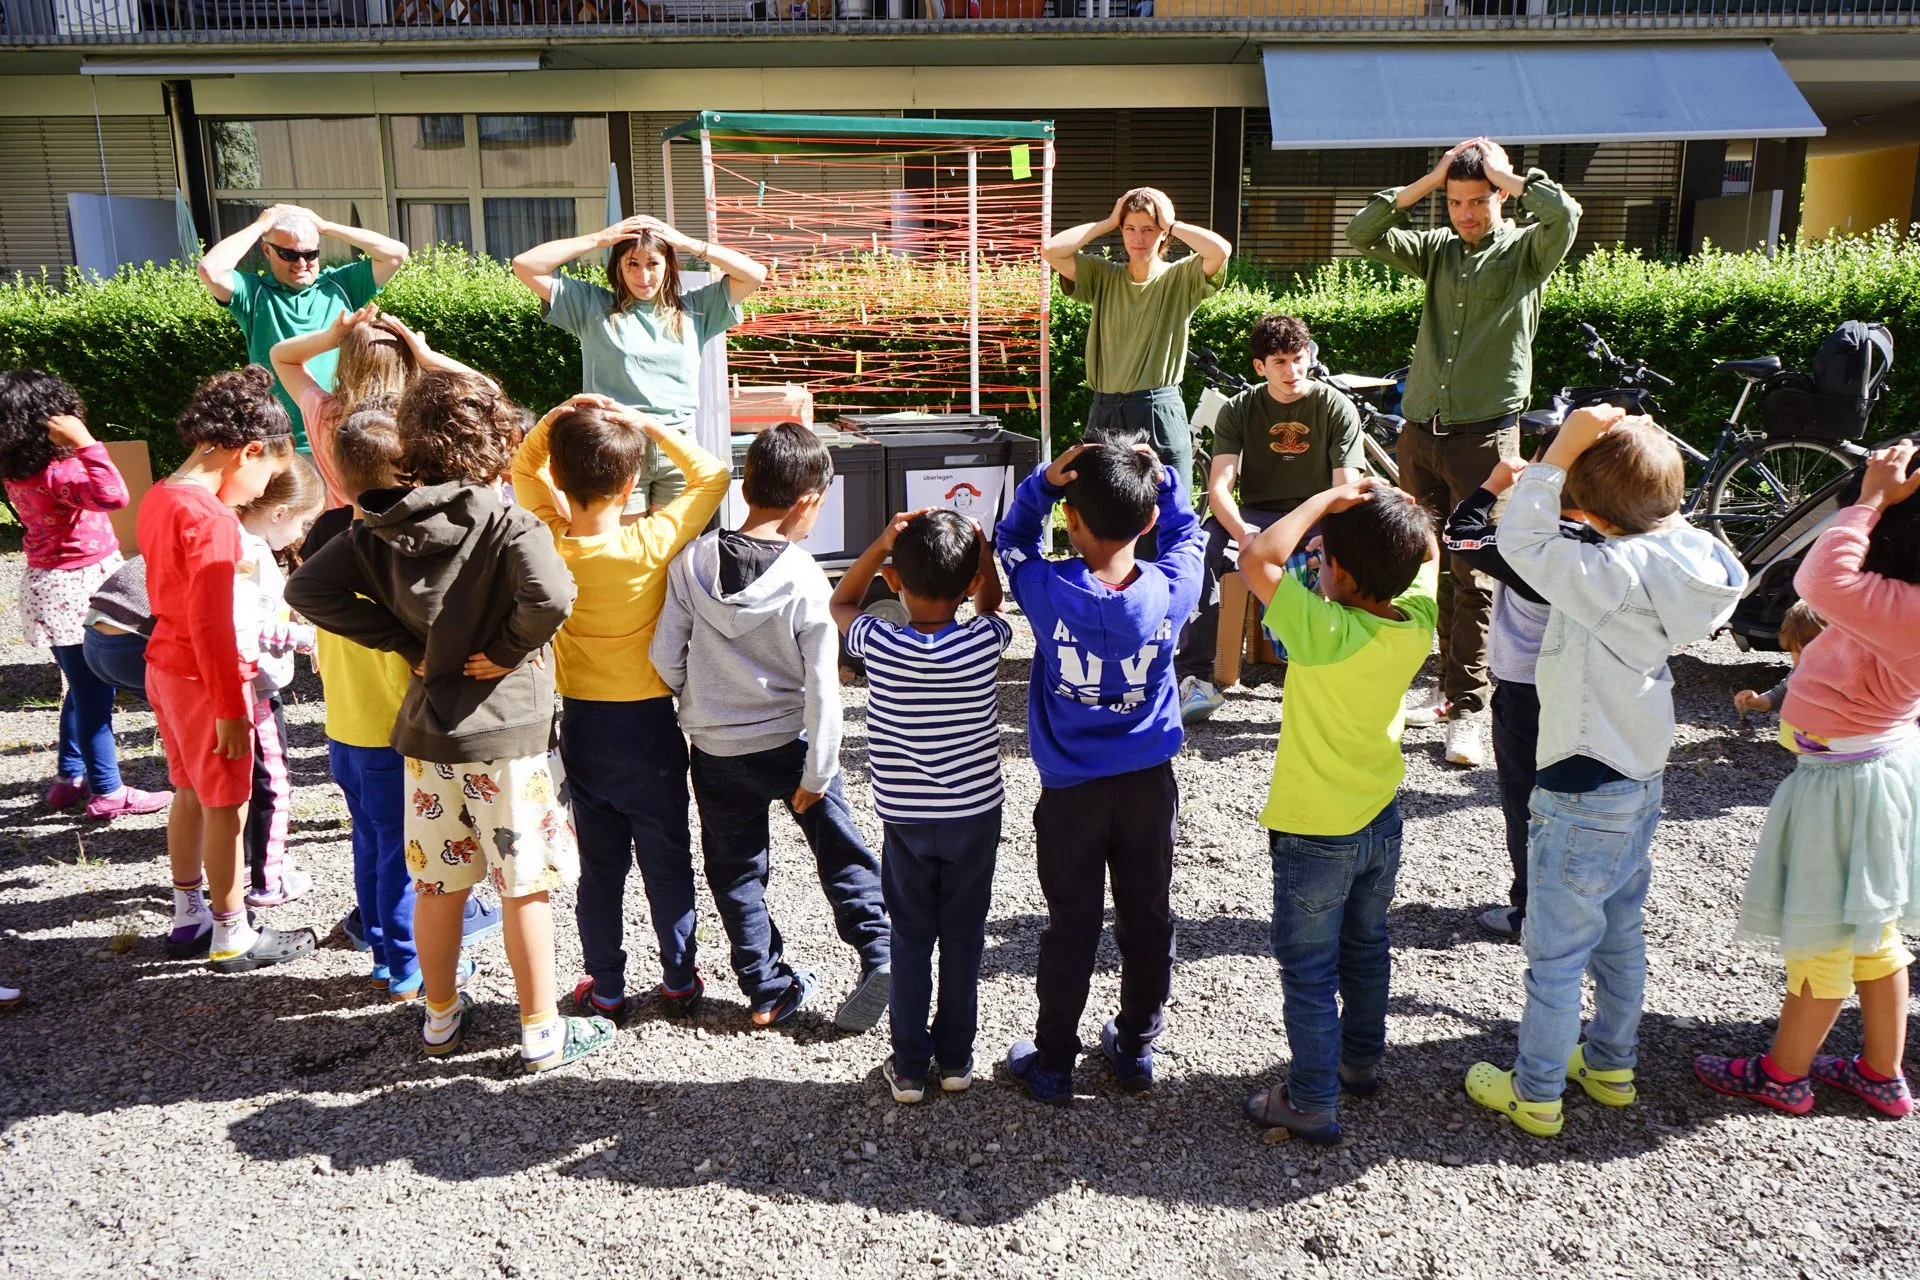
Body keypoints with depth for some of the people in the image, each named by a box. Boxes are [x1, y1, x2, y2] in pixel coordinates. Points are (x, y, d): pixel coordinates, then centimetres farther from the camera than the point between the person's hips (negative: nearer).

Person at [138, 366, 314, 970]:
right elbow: (210, 624, -24)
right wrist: (230, 708, -20)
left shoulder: (158, 499, 6)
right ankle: (232, 938, 14)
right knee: (225, 806, 3)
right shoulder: (212, 519, -23)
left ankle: (189, 917, 32)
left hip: (164, 665, 9)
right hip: (204, 678, -9)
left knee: (189, 793, 20)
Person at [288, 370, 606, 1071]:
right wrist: (508, 651, -16)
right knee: (525, 887, 6)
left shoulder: (380, 527, 1)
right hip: (504, 734, -5)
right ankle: (542, 1033, 17)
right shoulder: (505, 524, -17)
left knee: (436, 882, 18)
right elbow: (551, 595, -34)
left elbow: (307, 588, 1)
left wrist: (404, 642, -1)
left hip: (426, 731, 5)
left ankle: (440, 1015, 35)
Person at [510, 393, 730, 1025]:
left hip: (581, 723, 2)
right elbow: (713, 474, -8)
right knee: (666, 860, 12)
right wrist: (647, 425, -13)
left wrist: (554, 420, -10)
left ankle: (606, 989, 24)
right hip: (648, 724, -2)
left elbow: (525, 468, 7)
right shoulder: (649, 542, -20)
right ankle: (679, 981, 25)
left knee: (599, 864, 13)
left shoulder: (549, 542, -11)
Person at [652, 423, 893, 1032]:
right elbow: (822, 686, -15)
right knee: (839, 846, 16)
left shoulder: (692, 562, -10)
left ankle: (767, 990, 23)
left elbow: (665, 656, -6)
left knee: (735, 869, 15)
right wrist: (817, 773, -6)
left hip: (716, 750, 2)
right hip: (789, 741, -2)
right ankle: (877, 951, 8)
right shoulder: (806, 581, -17)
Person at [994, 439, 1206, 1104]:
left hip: (1071, 790, -2)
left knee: (1071, 926, 10)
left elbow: (1013, 539, 2)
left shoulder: (1050, 590, -19)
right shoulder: (1172, 590, -13)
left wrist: (1044, 481, -11)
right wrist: (1160, 476, 0)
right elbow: (1187, 534, 9)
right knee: (1147, 919, 17)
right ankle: (1136, 1047, 33)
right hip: (1150, 782, 2)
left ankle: (1053, 1063, 23)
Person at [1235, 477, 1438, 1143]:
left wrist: (1326, 500, -26)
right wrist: (1390, 503, -7)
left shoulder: (1326, 632, -31)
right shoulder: (1418, 621, -11)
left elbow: (1256, 559, -34)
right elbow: (1425, 556, 8)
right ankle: (1362, 1058, 43)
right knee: (1366, 946, 25)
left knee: (1308, 969, 8)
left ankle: (1311, 1102, 18)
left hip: (1315, 833, -7)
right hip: (1382, 819, 7)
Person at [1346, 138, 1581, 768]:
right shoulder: (1437, 249, 13)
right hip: (1420, 433, 5)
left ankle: (1467, 710, 1)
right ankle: (1448, 690, 23)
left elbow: (1566, 216, -21)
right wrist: (1425, 181, 0)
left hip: (1484, 436, -5)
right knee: (1435, 572, 11)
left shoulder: (1526, 250, 1)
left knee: (1474, 578, -5)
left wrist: (1510, 177, -6)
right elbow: (1362, 233, 3)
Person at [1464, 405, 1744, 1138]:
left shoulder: (1614, 576, -28)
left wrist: (1561, 449, -23)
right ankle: (1612, 1065, 39)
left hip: (1584, 794, -9)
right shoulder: (1683, 560, -4)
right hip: (1641, 779, 9)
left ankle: (1536, 1096, 19)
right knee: (1619, 932, 23)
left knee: (1556, 950, 5)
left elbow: (1521, 544, -27)